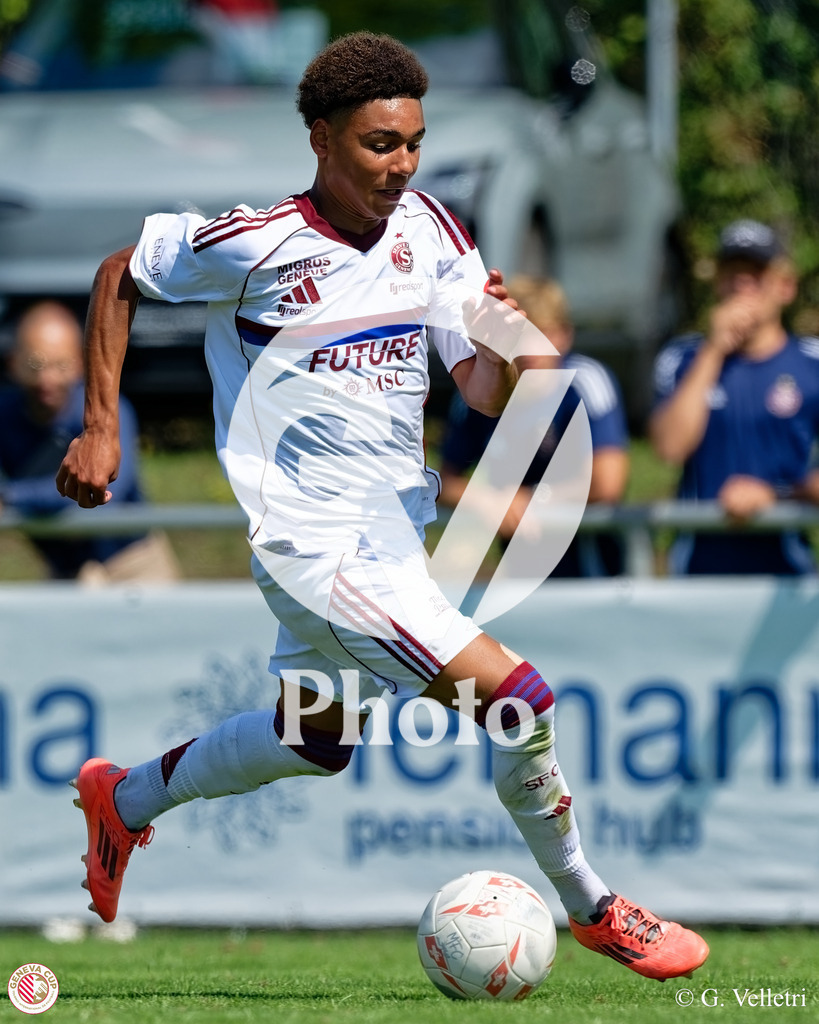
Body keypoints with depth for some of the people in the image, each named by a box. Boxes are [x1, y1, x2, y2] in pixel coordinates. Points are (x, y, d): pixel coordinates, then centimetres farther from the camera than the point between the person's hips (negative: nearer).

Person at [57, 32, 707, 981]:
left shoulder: (425, 228, -1)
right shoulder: (258, 244, -16)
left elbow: (485, 393, -2)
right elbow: (120, 276, 0)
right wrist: (100, 429, -5)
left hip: (392, 528, 8)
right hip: (314, 539, -8)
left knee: (318, 738, 27)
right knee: (519, 698, -16)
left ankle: (126, 797, 47)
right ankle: (592, 909, 2)